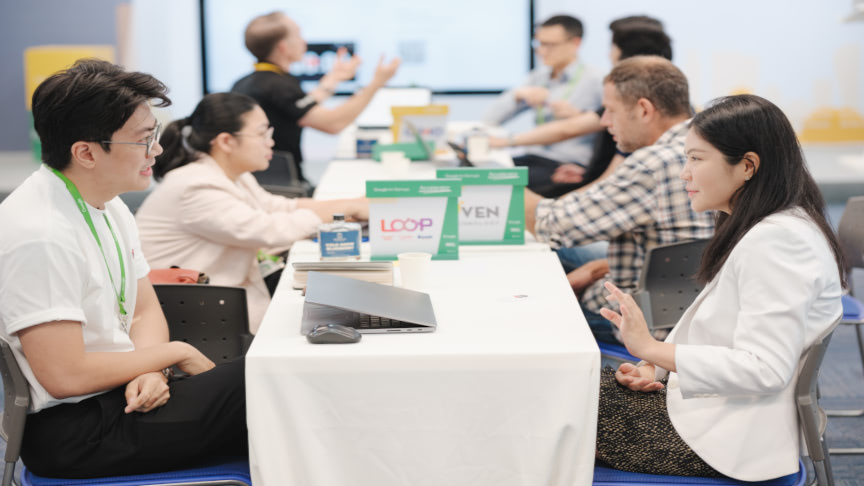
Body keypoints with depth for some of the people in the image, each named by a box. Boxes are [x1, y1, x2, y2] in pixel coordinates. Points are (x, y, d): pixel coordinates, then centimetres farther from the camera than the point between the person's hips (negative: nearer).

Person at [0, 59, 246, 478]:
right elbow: (65, 375, -24)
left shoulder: (107, 205, 7)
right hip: (75, 434, -9)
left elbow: (145, 311, 12)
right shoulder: (41, 236, -24)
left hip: (119, 395, 9)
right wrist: (177, 353, -13)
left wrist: (149, 372, -10)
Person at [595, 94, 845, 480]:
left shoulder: (778, 242, -21)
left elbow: (763, 370, -27)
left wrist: (652, 349, -23)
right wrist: (656, 366, 1)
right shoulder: (755, 229, 12)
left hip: (733, 438, -10)